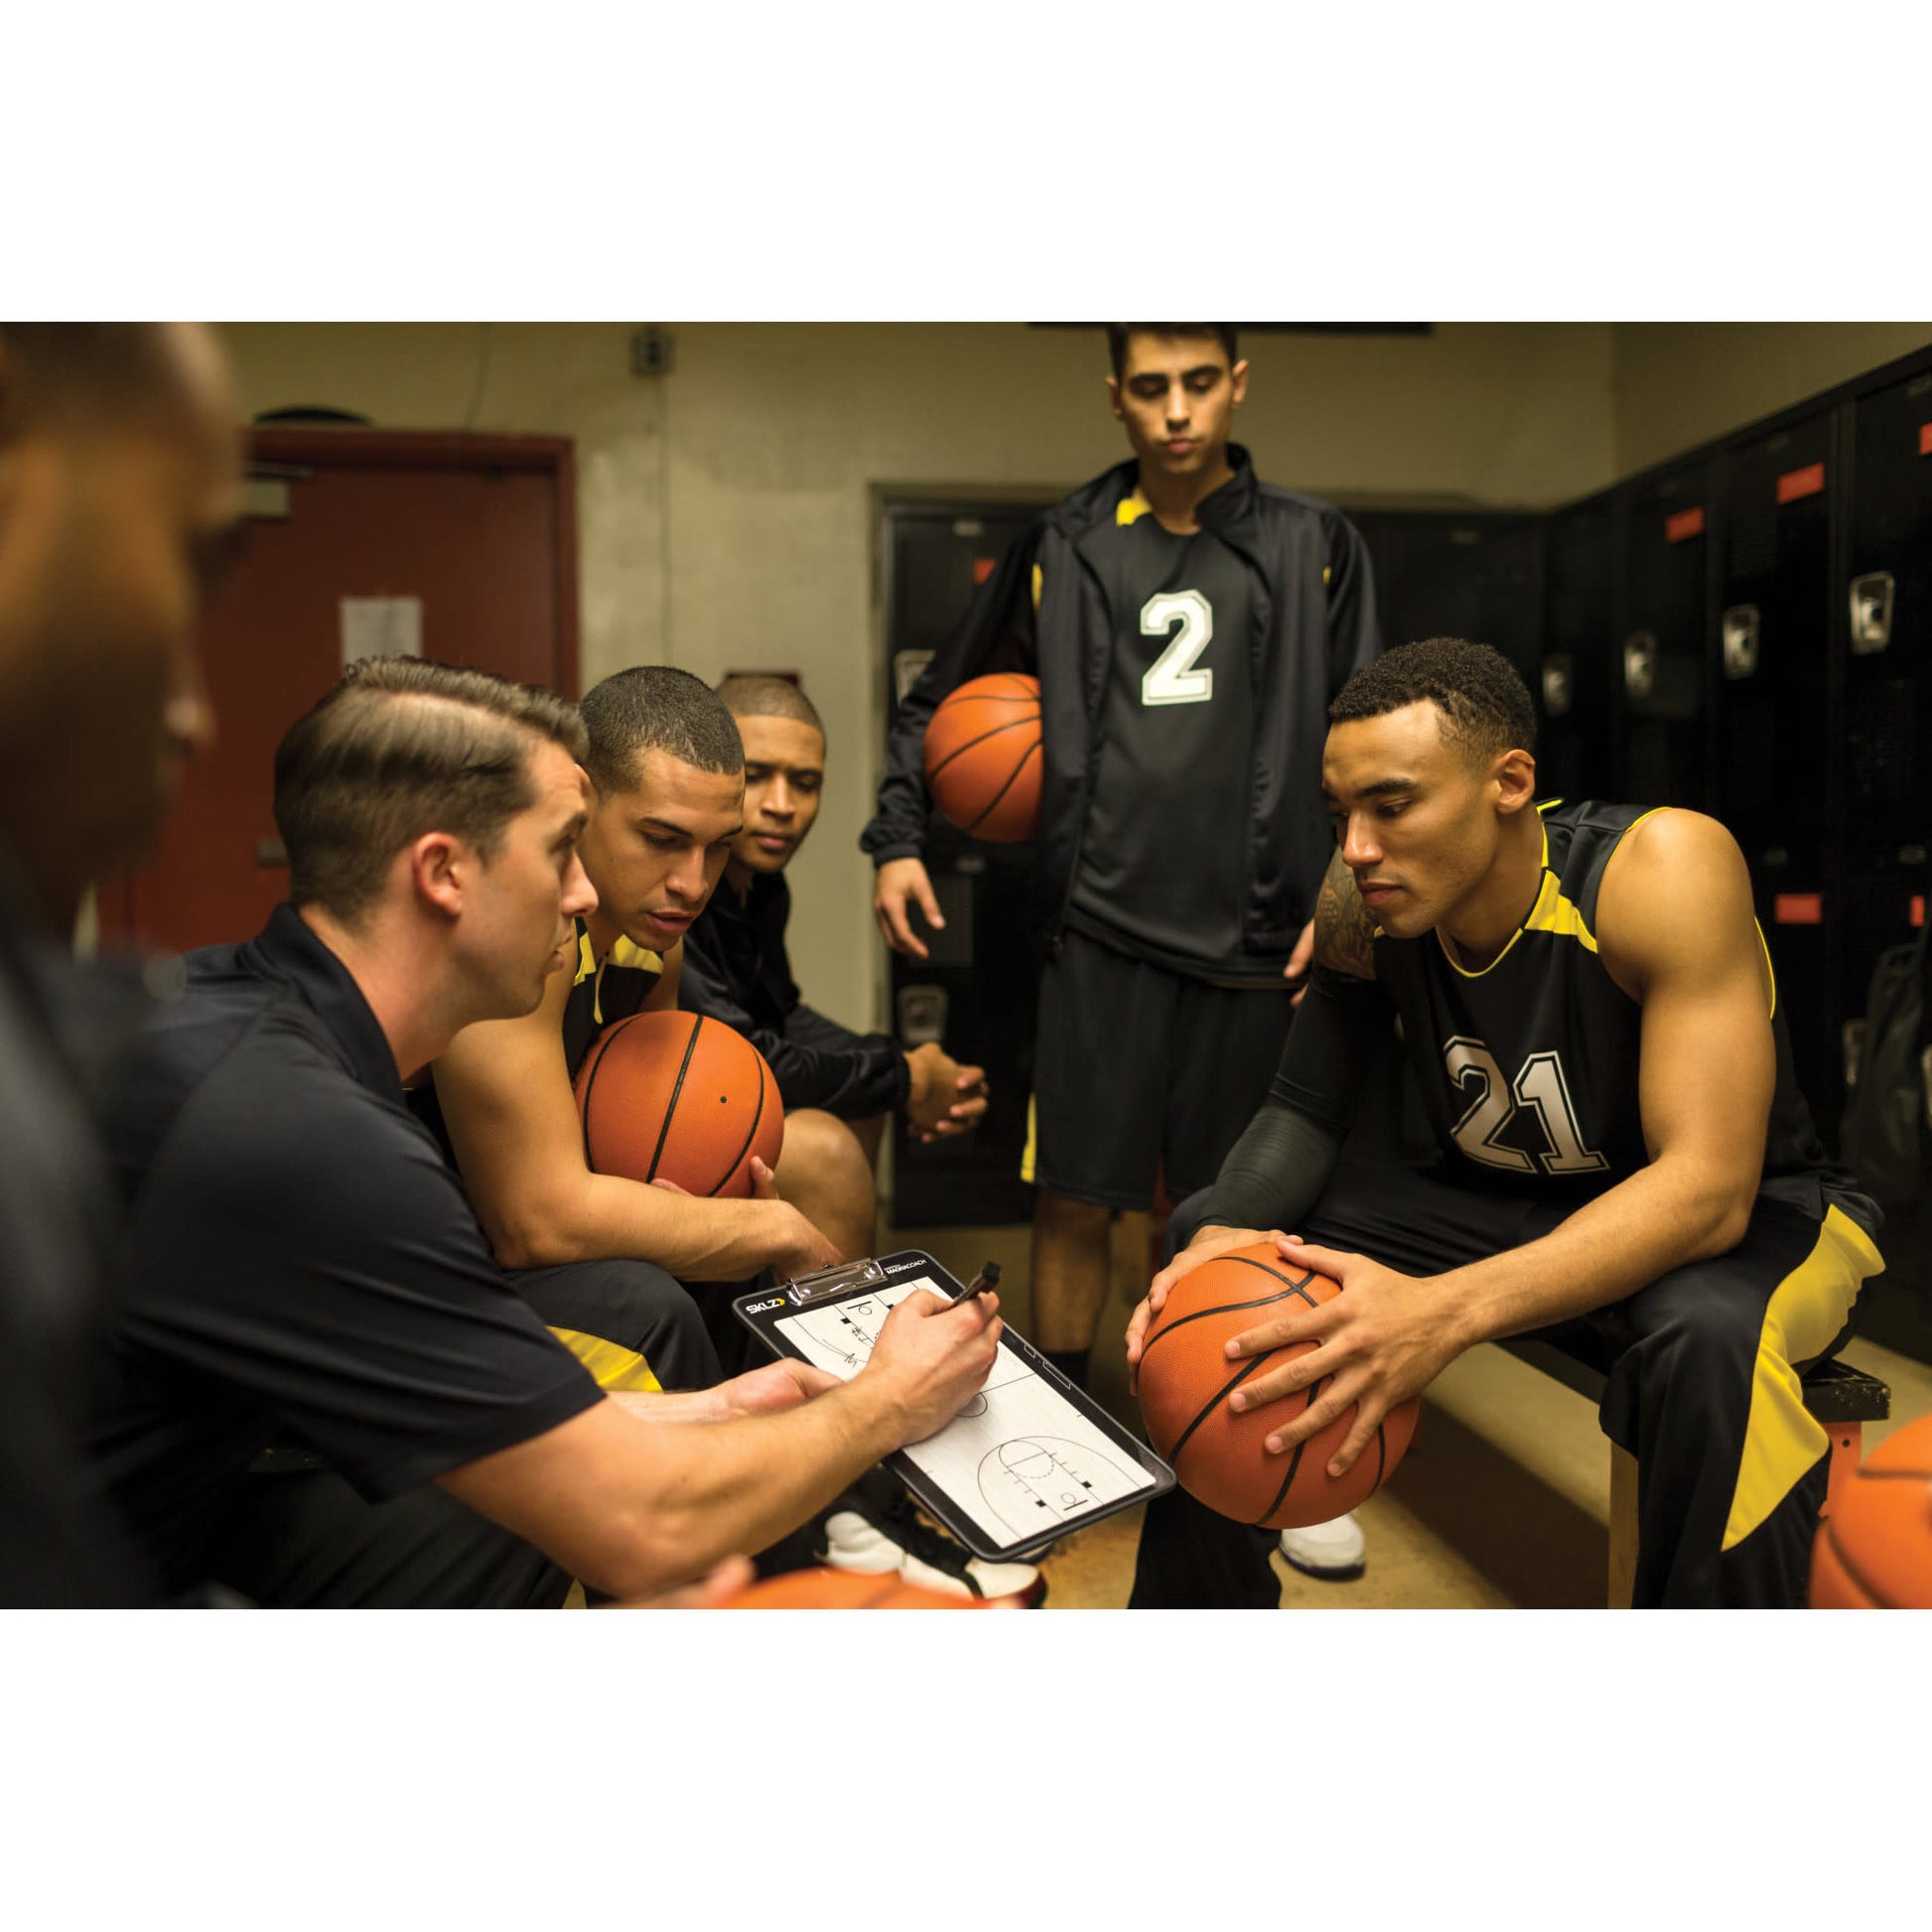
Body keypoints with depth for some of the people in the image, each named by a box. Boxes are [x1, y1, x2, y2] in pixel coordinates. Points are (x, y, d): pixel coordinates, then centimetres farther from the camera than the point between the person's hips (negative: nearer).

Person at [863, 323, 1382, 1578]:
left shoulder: (1313, 548, 9)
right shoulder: (1062, 550, 9)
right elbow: (940, 705, 15)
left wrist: (1346, 888, -3)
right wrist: (898, 838, 4)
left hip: (1255, 937, 0)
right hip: (1105, 927, 0)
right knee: (1078, 1199, 2)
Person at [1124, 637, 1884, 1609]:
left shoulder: (1665, 866, -29)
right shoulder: (1363, 903, -13)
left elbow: (1707, 1189, -34)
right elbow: (1301, 1107, -4)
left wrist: (1445, 1312, -47)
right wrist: (1224, 1234, -27)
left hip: (1755, 1216, -4)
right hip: (1501, 1203, 5)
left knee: (1709, 1338, -41)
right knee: (1205, 1229, -8)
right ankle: (1199, 1597, 10)